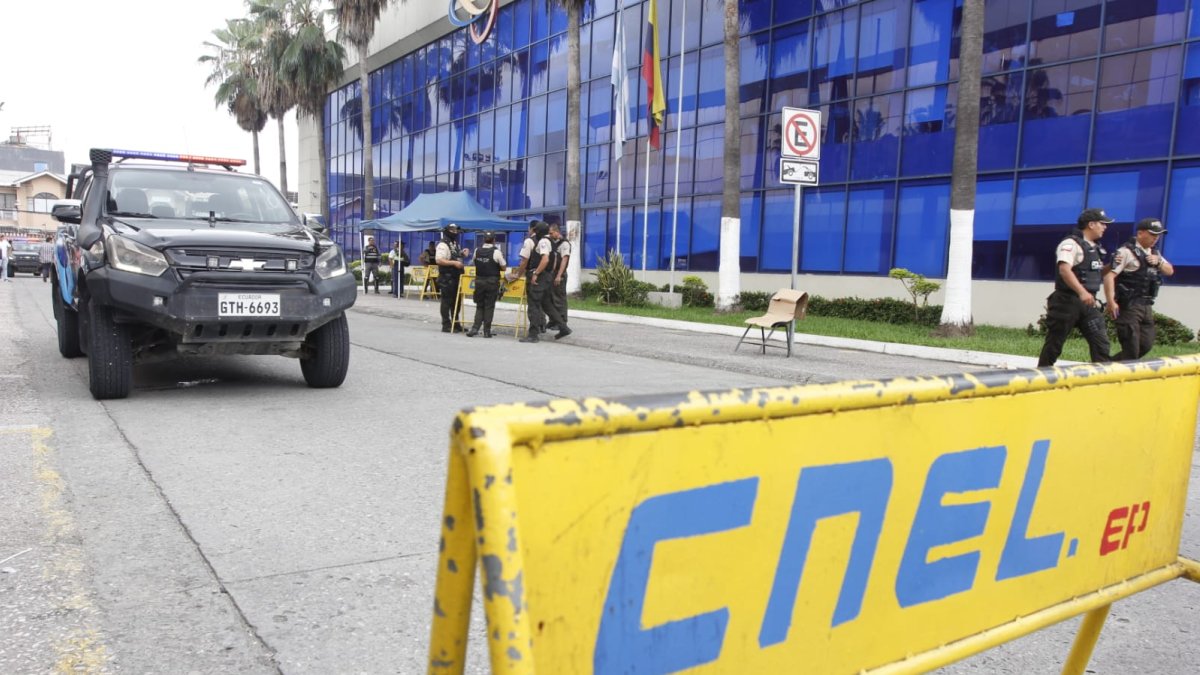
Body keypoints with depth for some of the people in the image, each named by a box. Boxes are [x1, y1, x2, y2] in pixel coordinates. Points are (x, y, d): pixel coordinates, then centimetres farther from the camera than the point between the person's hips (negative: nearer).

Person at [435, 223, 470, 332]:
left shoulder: (456, 244, 16)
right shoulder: (443, 245, -13)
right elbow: (439, 260, -22)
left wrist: (463, 254, 8)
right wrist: (454, 263, -26)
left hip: (456, 277, 9)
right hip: (446, 278, -9)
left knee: (456, 301, 13)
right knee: (447, 302, -3)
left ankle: (456, 323, 22)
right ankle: (446, 325, 2)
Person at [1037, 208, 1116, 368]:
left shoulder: (1096, 248, 17)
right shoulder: (1071, 243, -11)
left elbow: (1103, 272, 32)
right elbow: (1064, 270, -26)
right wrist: (1082, 292, -38)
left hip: (1089, 302, 8)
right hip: (1067, 301, -8)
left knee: (1101, 341, 1)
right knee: (1054, 344, 1)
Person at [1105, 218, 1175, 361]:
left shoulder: (1154, 252, 18)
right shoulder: (1126, 251, -10)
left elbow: (1170, 271, 22)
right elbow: (1109, 275, -18)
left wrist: (1158, 262, 0)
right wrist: (1111, 301, -26)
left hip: (1147, 306, 9)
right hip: (1128, 306, -9)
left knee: (1146, 345, 10)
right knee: (1131, 349, -9)